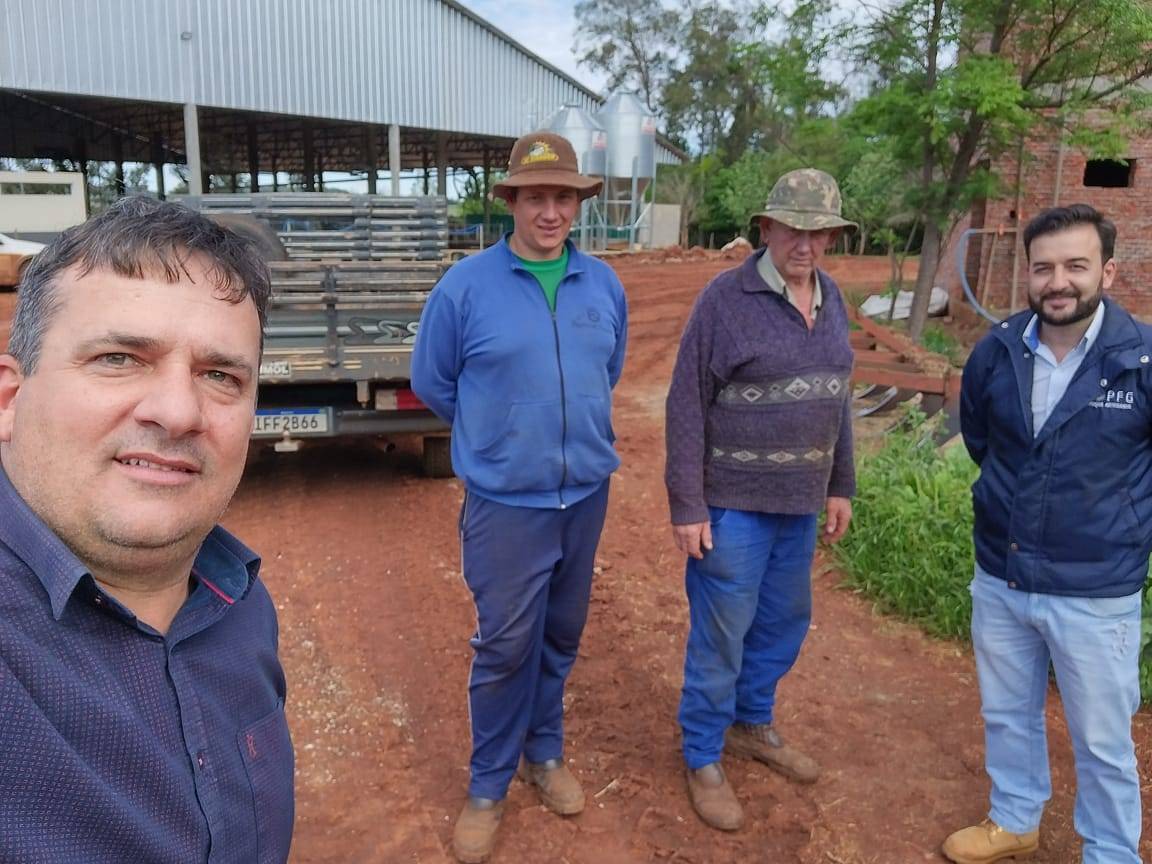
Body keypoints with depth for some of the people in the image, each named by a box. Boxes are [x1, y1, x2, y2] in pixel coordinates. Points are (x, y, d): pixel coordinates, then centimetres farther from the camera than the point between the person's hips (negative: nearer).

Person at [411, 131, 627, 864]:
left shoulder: (604, 284, 1)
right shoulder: (466, 286, -11)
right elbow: (433, 383, 2)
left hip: (588, 495, 4)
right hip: (506, 503, -4)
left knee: (561, 637, 18)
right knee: (506, 648, 5)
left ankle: (546, 752, 39)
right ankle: (489, 785, 25)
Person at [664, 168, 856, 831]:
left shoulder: (830, 298, 6)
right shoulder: (726, 298, -14)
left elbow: (837, 396, 14)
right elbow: (687, 406, -14)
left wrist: (840, 485, 13)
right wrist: (687, 506, -16)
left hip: (799, 502, 7)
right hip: (733, 503, -7)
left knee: (786, 620, 20)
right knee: (721, 633, 6)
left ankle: (752, 724, 42)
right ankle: (704, 757, 26)